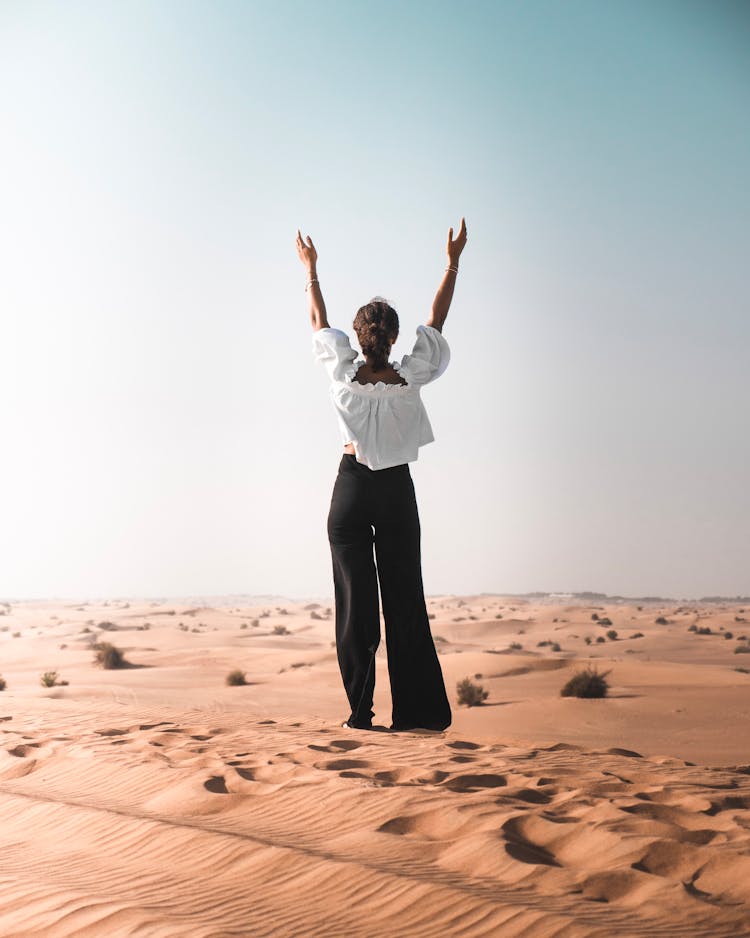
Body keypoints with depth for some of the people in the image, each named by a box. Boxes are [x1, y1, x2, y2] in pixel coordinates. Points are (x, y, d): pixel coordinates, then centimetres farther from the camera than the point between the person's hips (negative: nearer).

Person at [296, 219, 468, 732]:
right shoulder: (410, 377, -9)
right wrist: (453, 262, 11)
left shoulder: (344, 375, -9)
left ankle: (361, 709, -1)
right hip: (397, 493, 0)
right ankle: (415, 710, 3)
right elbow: (437, 320, 3)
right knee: (404, 599, 3)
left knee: (355, 599, 1)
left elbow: (320, 321, 7)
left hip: (351, 491, 0)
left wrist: (311, 271, 21)